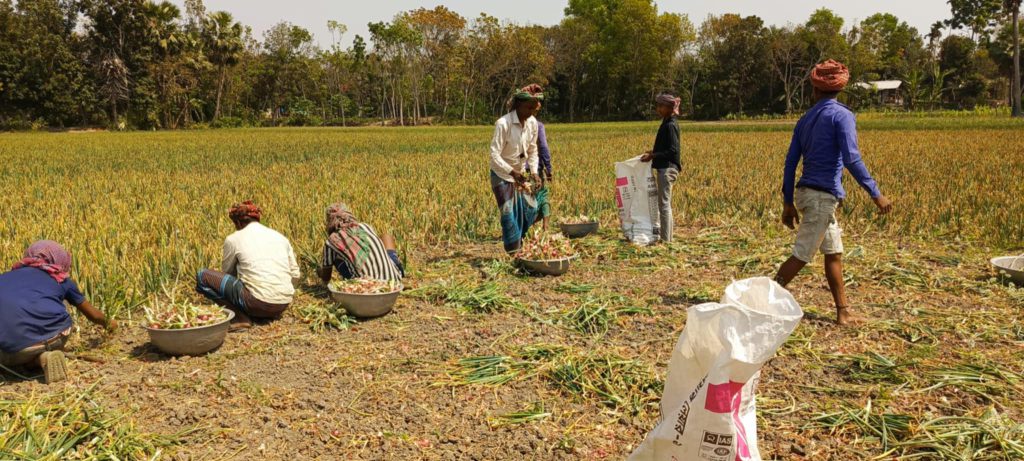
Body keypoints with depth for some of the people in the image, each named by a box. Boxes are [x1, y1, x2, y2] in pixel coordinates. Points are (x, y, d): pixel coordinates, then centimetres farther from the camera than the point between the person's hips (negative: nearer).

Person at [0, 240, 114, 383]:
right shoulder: (61, 280, 24)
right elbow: (92, 314, 38)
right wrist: (108, 323, 62)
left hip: (13, 348, 0)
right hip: (53, 334, 0)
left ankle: (41, 359, 3)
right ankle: (52, 353, 3)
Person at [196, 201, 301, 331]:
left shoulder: (233, 239, 3)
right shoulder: (279, 236, 13)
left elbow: (227, 272, 17)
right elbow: (295, 276, 15)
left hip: (259, 303, -6)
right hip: (284, 304, 7)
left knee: (203, 276, 6)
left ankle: (240, 317, -4)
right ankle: (270, 313, 15)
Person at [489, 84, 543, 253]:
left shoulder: (532, 123, -5)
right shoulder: (503, 123, -24)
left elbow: (532, 150, 6)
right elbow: (495, 155, -26)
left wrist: (534, 172, -7)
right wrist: (512, 172, -36)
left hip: (520, 173, 6)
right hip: (502, 174, -6)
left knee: (531, 209, 4)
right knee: (510, 213, -8)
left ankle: (517, 238, 28)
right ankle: (514, 251, 1)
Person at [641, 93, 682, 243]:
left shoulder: (670, 125, -16)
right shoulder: (667, 123, 13)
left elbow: (673, 150, -20)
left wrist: (653, 155, -19)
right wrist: (654, 152, 12)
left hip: (667, 168, -10)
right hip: (663, 167, 10)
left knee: (664, 204, -5)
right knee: (663, 203, 13)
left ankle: (666, 238, 0)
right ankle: (659, 231, 20)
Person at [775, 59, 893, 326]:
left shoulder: (805, 119, 13)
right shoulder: (842, 115, -8)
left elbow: (790, 162, 13)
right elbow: (851, 159, -18)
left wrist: (788, 203, 17)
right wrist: (876, 194, -15)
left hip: (806, 193, 8)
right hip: (823, 196, -8)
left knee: (834, 253, 13)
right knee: (802, 255, -3)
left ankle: (843, 312, 17)